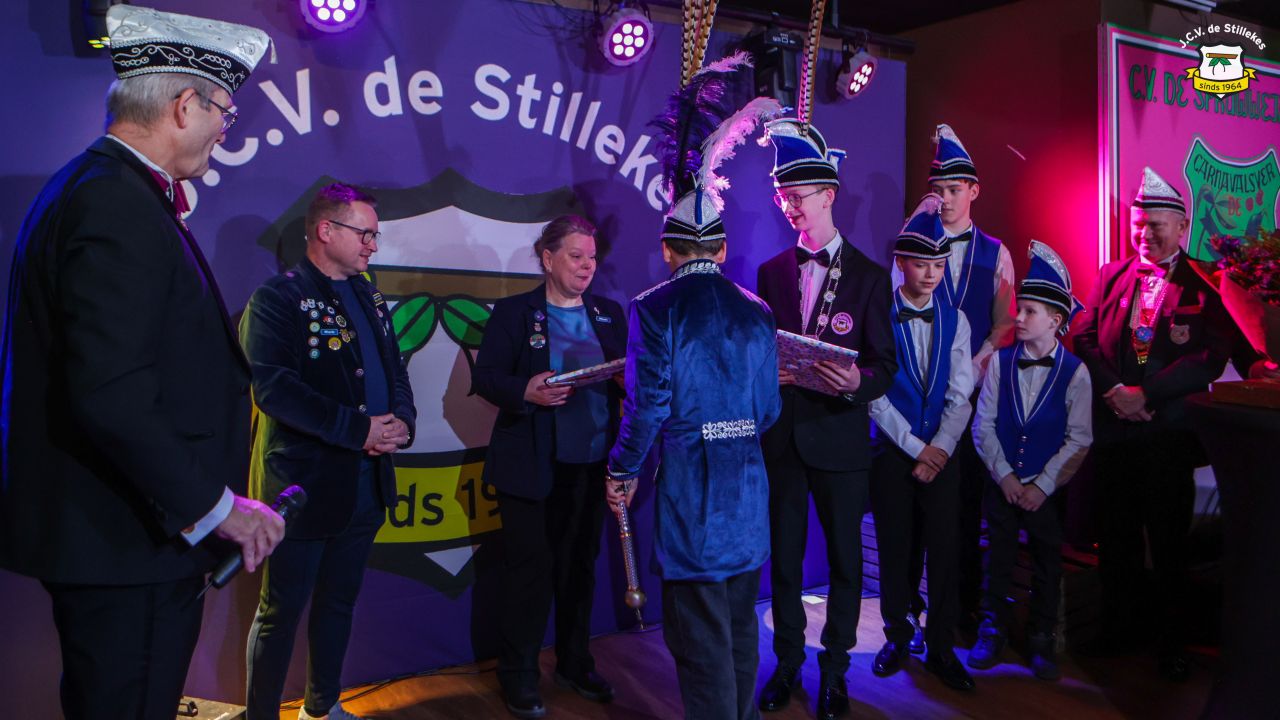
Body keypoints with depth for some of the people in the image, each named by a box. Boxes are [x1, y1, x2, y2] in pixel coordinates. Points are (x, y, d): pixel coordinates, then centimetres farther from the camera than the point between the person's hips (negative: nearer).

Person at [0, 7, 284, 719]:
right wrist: (216, 505, -19)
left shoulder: (96, 187, 14)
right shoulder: (119, 206, -20)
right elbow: (110, 397, -26)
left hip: (108, 532, 10)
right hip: (127, 547, -10)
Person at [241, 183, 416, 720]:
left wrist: (401, 421, -6)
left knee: (339, 601, 19)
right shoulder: (277, 297, -11)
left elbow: (394, 371, 15)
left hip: (367, 480, 7)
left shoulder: (369, 298, 13)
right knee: (282, 610, 5)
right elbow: (272, 387, -22)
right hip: (304, 483, -7)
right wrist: (357, 429, -22)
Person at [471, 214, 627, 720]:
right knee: (531, 565, 2)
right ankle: (518, 675, 17)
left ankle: (575, 663, 29)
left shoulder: (610, 314, 11)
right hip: (532, 465, -4)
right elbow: (484, 377, -5)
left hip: (591, 464, 4)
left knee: (580, 564, 12)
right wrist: (525, 392, -23)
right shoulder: (513, 312, 0)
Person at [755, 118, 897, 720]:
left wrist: (857, 381, -25)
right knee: (783, 555, 11)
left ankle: (835, 668, 23)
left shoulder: (869, 276, -1)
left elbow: (885, 365, -4)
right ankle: (787, 662, 27)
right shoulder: (771, 272, 9)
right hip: (781, 436, 3)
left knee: (845, 557, 7)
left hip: (839, 437, -2)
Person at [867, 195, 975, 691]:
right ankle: (897, 636, 24)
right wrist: (915, 448, -10)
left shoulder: (955, 320, 6)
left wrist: (939, 448, -10)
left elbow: (960, 395, 2)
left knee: (944, 549, 4)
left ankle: (942, 648, 17)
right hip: (892, 451, -2)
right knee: (894, 547, 7)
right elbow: (874, 392, -9)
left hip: (941, 453, 2)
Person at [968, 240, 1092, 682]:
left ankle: (1041, 640, 26)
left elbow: (1079, 439, -7)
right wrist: (1005, 476, -8)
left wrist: (1042, 485, -12)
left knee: (1047, 565, 9)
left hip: (1047, 488, -1)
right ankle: (992, 631, 26)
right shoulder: (1000, 362, -1)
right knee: (998, 559, 9)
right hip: (1002, 483, 1)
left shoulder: (1074, 372, -7)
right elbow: (983, 423, -1)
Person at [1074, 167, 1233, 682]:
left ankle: (1170, 643, 22)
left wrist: (1144, 394, -20)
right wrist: (1113, 391, -12)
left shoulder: (1204, 287, -4)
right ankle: (1120, 626, 30)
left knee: (1169, 541, 7)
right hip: (1113, 429, 3)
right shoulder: (1110, 277, 8)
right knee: (1116, 536, 14)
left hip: (1170, 433, -3)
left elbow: (1210, 358, -15)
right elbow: (1085, 340, 2)